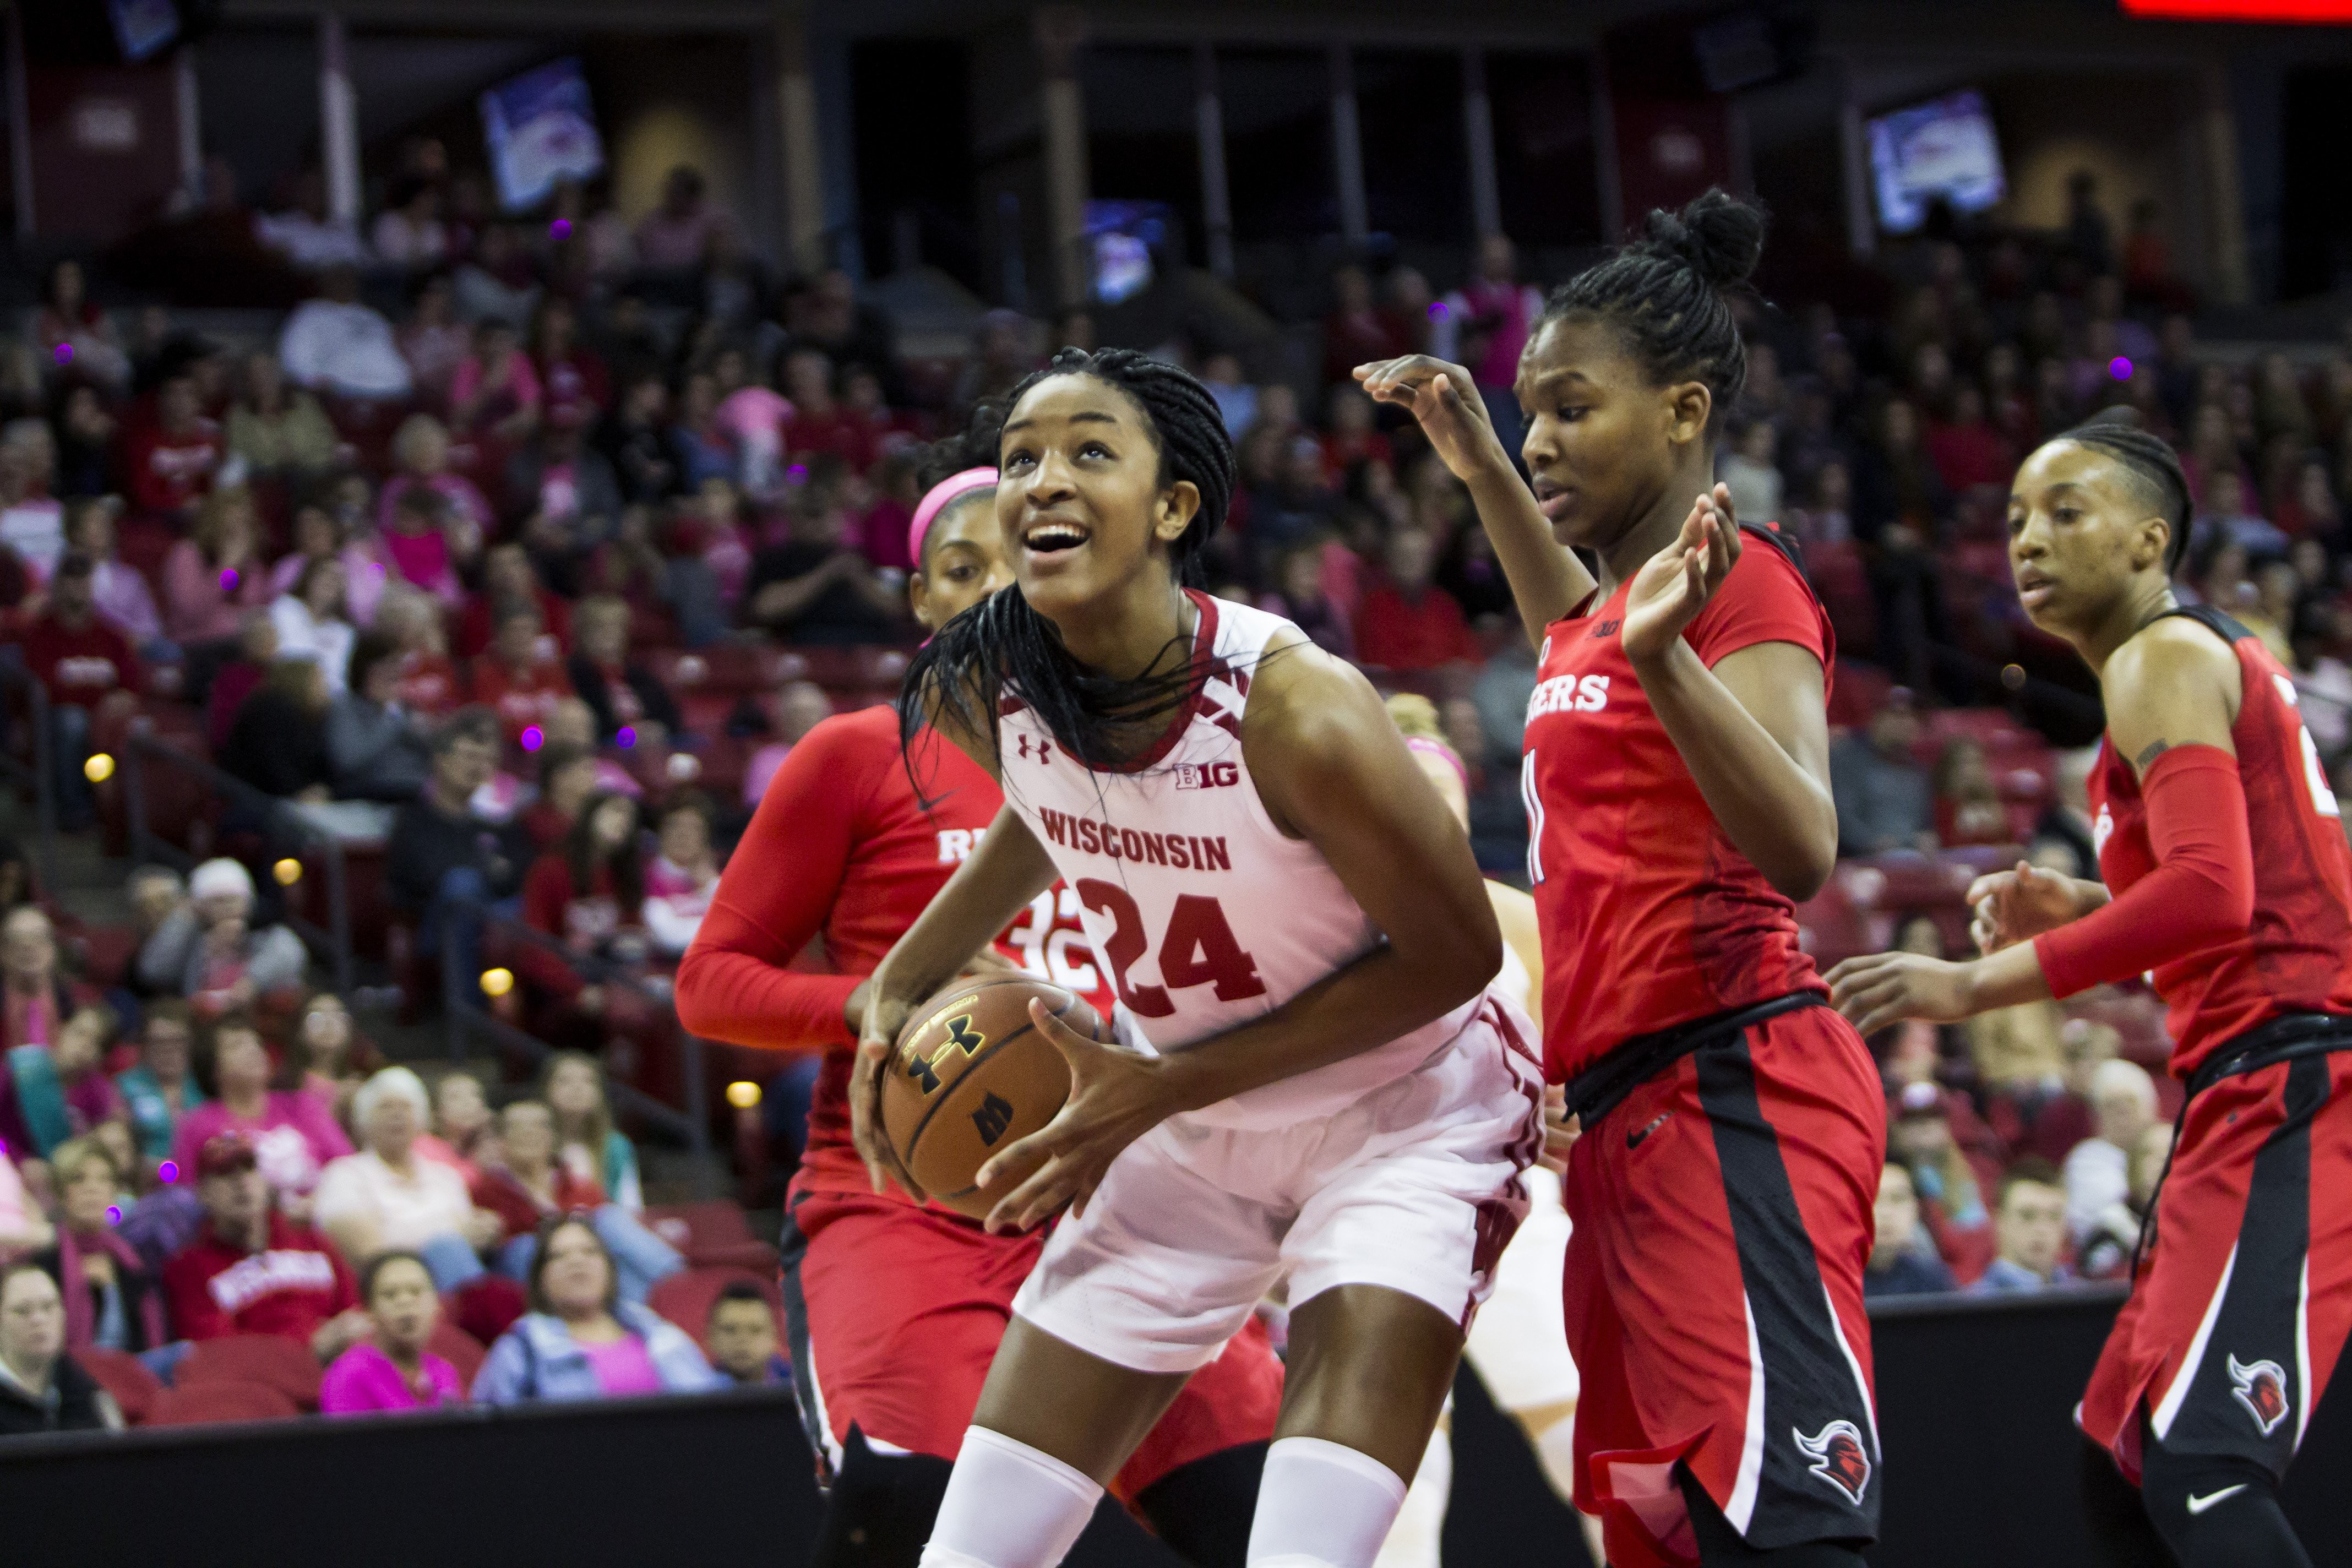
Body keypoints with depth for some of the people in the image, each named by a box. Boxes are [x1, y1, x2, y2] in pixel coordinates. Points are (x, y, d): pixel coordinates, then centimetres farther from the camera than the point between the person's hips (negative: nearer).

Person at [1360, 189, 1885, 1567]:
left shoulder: (1745, 585, -8)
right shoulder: (1626, 594, 19)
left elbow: (1800, 850, -22)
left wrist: (1666, 659, -34)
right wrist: (1477, 461, 40)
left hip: (1727, 1094, -10)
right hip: (1632, 1114, 10)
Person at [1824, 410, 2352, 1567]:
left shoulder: (2162, 660, -8)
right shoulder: (2216, 659, 23)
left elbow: (2212, 892, -23)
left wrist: (1977, 986, -21)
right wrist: (2085, 909, 16)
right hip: (2254, 1090, 11)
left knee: (2200, 1471, -22)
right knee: (2123, 1456, 12)